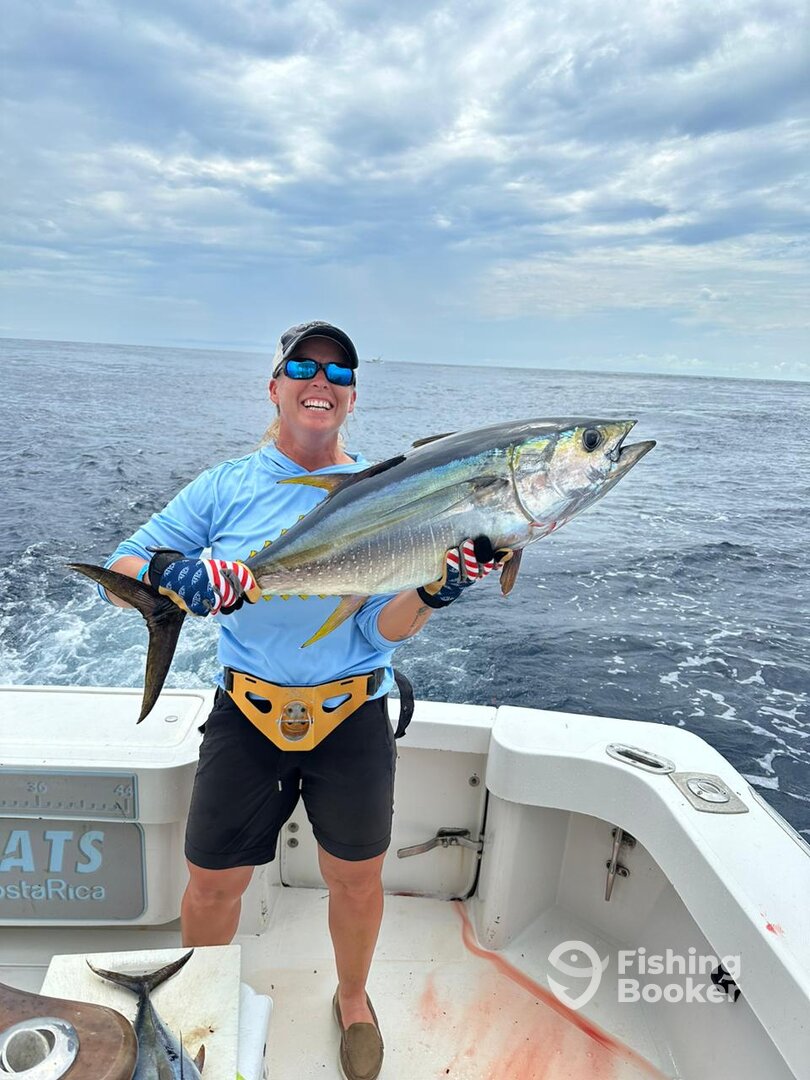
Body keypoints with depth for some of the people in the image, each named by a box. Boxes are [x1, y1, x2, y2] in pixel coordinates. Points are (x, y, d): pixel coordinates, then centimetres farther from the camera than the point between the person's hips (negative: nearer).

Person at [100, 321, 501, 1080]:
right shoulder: (226, 486, -3)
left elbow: (384, 629, -7)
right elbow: (118, 571, -4)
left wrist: (433, 591, -28)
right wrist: (165, 574, -27)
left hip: (353, 718, 0)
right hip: (247, 713, 0)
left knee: (356, 878, 15)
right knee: (212, 881, 12)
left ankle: (353, 1000, 47)